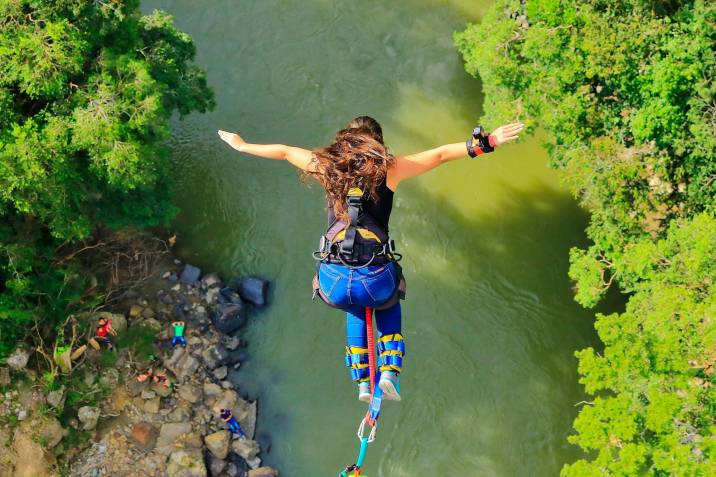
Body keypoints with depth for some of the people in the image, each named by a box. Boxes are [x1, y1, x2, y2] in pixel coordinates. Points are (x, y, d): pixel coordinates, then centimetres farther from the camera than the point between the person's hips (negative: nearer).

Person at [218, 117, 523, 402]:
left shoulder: (327, 166, 12)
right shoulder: (389, 168, 5)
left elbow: (283, 151, 26)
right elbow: (440, 155, 3)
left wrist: (241, 146, 41)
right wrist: (484, 143, 7)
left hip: (334, 283, 2)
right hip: (376, 281, -2)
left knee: (356, 309, 38)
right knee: (389, 305, 36)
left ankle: (363, 382, 32)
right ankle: (389, 373, 18)